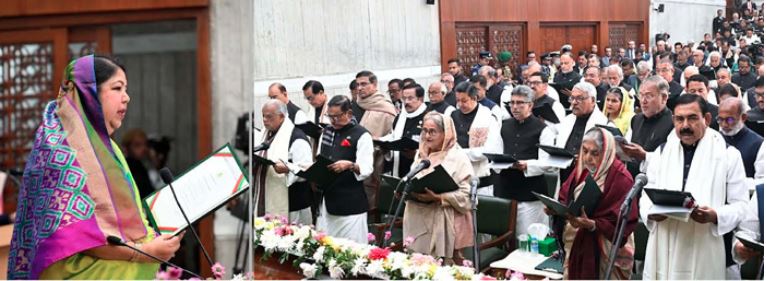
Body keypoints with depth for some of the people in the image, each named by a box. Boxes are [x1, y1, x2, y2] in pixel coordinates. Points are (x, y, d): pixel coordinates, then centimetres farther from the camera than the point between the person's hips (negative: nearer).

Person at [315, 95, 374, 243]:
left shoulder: (361, 135, -6)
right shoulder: (327, 132, 15)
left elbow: (366, 169, -13)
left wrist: (349, 165, -32)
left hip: (351, 204, -6)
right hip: (327, 198, 6)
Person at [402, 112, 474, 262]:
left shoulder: (458, 158, -7)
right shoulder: (421, 155, 17)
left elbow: (466, 195, -14)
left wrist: (438, 198, -23)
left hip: (442, 224, -6)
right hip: (417, 221, 7)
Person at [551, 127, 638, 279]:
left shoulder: (620, 178, -16)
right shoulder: (582, 169, 7)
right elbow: (565, 198, 11)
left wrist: (592, 225, -30)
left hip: (604, 252, -6)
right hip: (576, 245, 6)